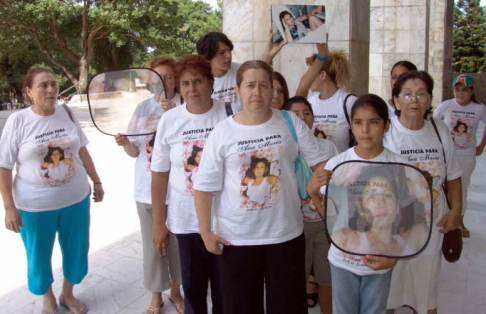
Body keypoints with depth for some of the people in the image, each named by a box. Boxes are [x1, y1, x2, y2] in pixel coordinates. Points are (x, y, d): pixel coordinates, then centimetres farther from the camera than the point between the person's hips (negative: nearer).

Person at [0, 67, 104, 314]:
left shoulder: (67, 114, -1)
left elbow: (82, 151, 10)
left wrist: (96, 182, 12)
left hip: (75, 199, 3)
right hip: (35, 205, -3)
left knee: (76, 251, 15)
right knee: (39, 256, 13)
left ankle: (67, 294, 41)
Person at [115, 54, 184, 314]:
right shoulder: (142, 108, 3)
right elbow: (135, 152, 8)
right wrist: (125, 143, -14)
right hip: (148, 189, 2)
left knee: (177, 241, 12)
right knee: (153, 243, 10)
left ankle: (175, 290, 35)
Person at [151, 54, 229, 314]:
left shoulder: (229, 115, -8)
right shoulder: (169, 120, -4)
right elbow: (159, 175, 2)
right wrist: (158, 223, 3)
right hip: (186, 221, 1)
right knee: (193, 287, 16)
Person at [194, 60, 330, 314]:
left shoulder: (290, 122, -3)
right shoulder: (222, 133, -7)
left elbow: (319, 160, 4)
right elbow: (205, 186, -4)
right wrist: (205, 231, -4)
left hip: (286, 233, 1)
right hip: (235, 237, -1)